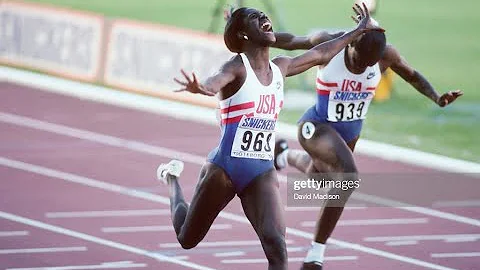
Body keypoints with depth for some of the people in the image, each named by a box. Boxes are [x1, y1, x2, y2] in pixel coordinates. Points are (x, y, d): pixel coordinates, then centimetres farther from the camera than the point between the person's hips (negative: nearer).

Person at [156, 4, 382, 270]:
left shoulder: (279, 68, 6)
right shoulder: (237, 68, -14)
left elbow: (320, 54, 24)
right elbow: (213, 84, -37)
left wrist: (358, 31, 32)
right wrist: (198, 88, -61)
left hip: (263, 171, 4)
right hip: (224, 167, -4)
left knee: (276, 245, -19)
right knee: (187, 239, 17)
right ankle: (172, 177, 49)